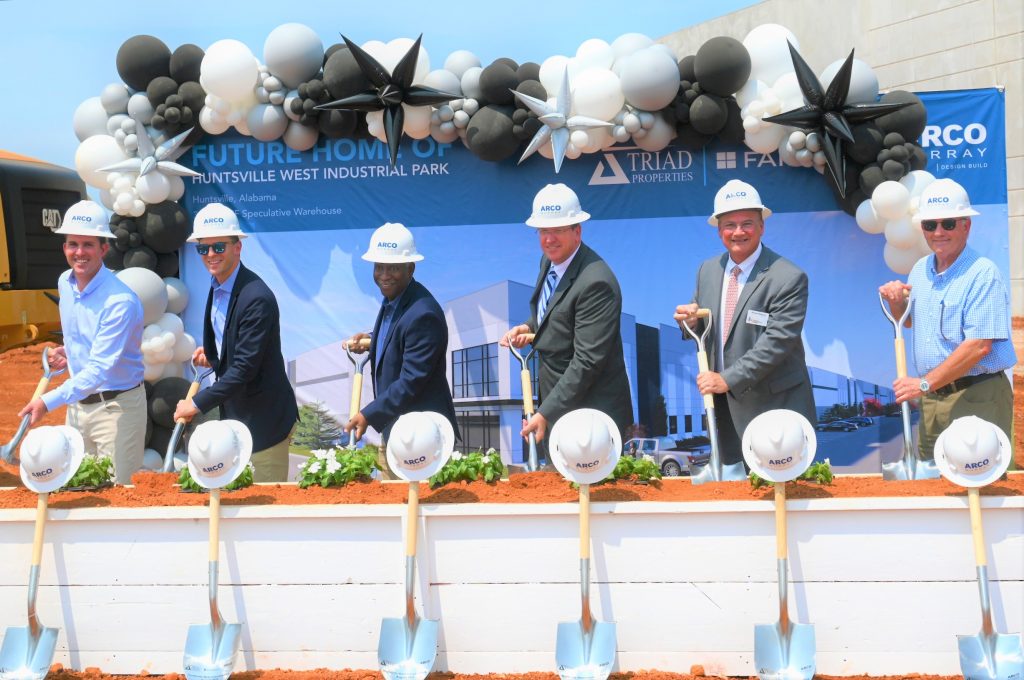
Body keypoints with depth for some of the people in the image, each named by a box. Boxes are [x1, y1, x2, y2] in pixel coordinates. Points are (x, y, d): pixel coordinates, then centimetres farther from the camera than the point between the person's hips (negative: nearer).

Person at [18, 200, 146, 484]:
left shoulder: (120, 301, -23)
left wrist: (48, 402, -32)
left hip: (115, 406, -7)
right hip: (77, 401, 8)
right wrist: (66, 352, 7)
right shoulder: (65, 283, 2)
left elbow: (99, 369, -27)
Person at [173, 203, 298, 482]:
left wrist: (198, 404, -19)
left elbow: (245, 368, -25)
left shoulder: (257, 298, -24)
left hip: (263, 420, -9)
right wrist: (211, 353, 7)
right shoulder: (216, 286, 5)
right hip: (233, 412, 9)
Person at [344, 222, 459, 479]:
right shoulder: (391, 300, 5)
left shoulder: (423, 314, -23)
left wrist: (369, 415, -20)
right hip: (392, 430, 9)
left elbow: (411, 383, -24)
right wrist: (371, 344, 7)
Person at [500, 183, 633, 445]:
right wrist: (528, 328, 1)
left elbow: (587, 360, -24)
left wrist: (545, 414, -25)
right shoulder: (549, 261, 5)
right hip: (553, 399, 8)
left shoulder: (596, 282, -23)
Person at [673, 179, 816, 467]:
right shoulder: (708, 270, 7)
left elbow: (776, 342, -19)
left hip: (774, 405, -5)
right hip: (725, 405, 6)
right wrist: (691, 321, -8)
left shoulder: (789, 278, -14)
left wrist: (728, 379, -21)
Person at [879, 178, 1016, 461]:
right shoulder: (920, 270, 10)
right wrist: (895, 300, 3)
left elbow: (979, 345, -22)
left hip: (976, 398, -7)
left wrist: (925, 383, -21)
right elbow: (906, 320, 25)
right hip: (932, 396, 7)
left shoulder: (983, 274, -14)